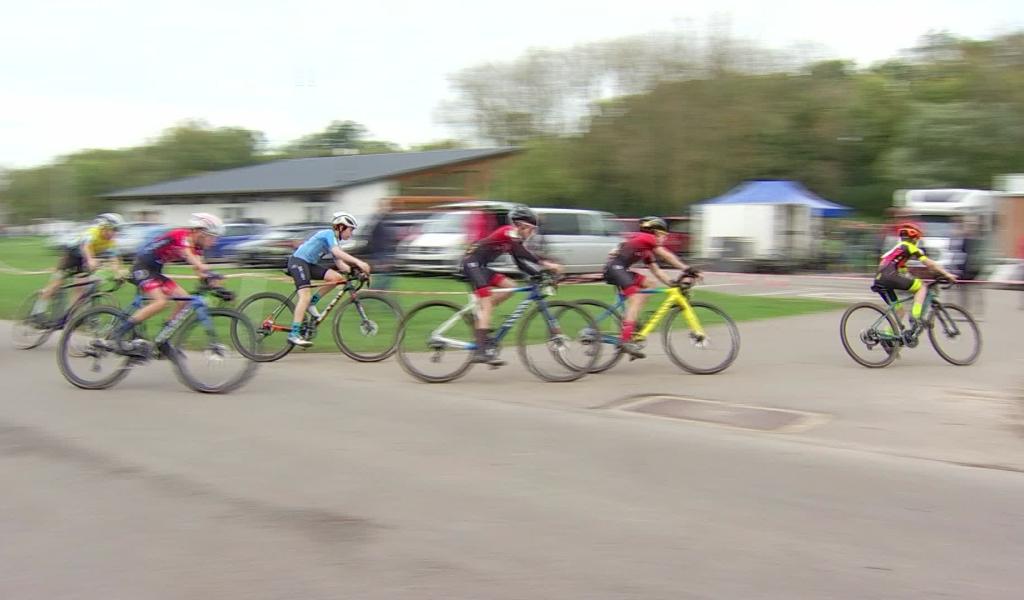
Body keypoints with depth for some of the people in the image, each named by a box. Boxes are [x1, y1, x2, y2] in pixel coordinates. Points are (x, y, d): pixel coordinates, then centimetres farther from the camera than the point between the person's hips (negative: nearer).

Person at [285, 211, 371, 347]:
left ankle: (311, 303, 2)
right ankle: (294, 334, -25)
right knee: (305, 295, -22)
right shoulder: (329, 234, -12)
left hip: (309, 264, 9)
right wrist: (358, 262, -39)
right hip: (298, 261, -9)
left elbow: (339, 263, 10)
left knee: (336, 277, -7)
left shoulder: (335, 240, 15)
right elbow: (337, 252, -31)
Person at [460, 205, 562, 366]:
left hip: (480, 266, 9)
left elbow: (520, 264, 14)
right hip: (472, 263, -9)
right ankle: (482, 350, -24)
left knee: (509, 287, 4)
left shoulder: (515, 240, 16)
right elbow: (522, 252, -26)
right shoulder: (510, 232, -11)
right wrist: (545, 263, -30)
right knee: (487, 305, -17)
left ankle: (478, 317, 4)